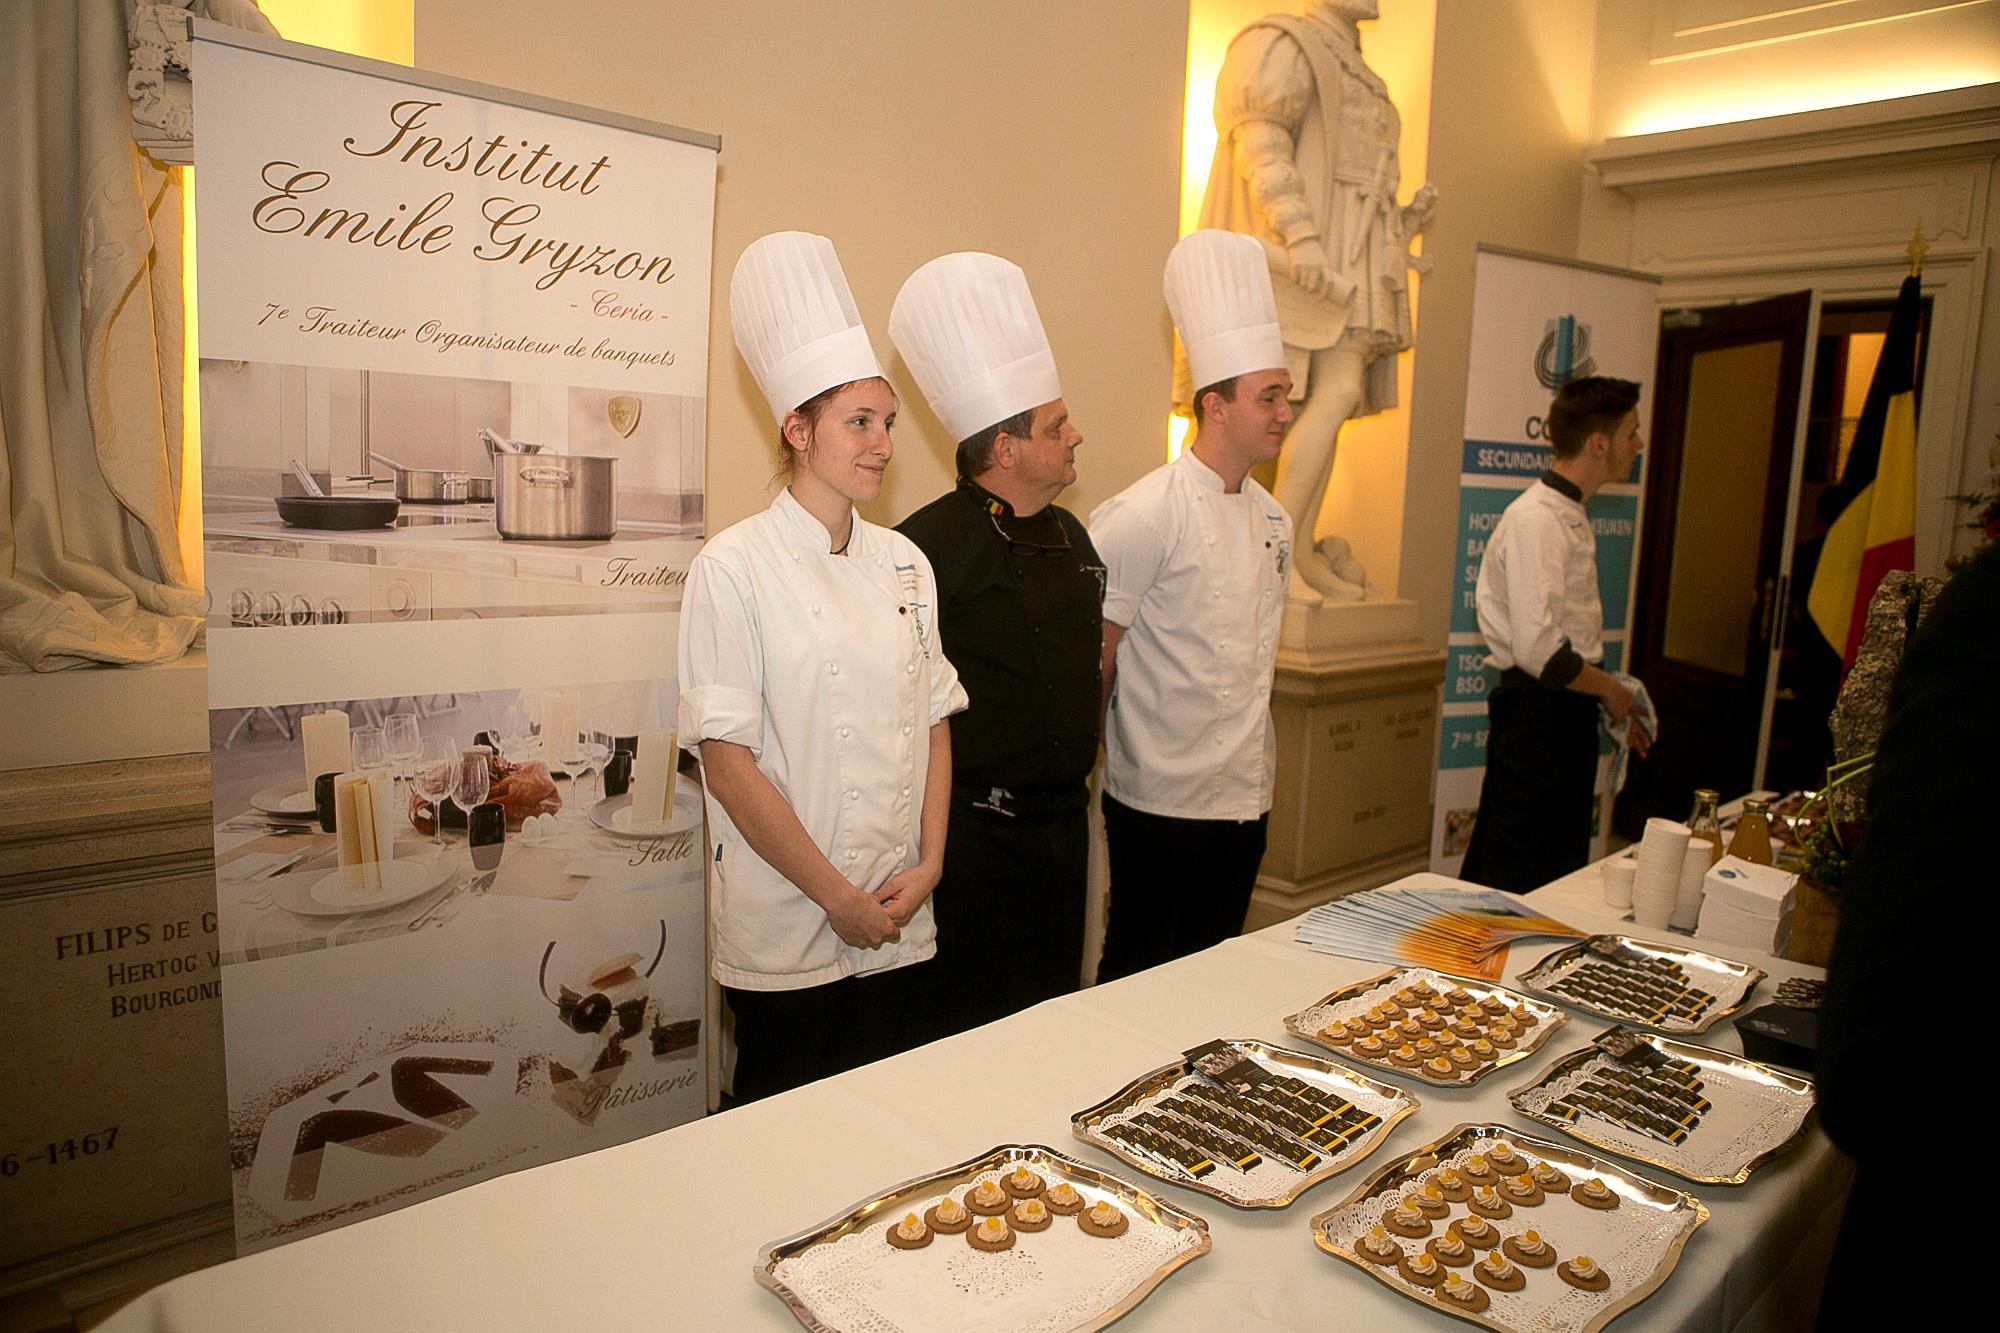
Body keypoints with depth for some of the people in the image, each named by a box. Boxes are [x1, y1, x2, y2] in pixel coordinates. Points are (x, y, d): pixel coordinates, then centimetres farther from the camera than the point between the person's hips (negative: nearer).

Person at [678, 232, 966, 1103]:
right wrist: (838, 898, -12)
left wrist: (927, 867, -1)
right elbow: (728, 760, -13)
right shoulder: (735, 567, -11)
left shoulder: (905, 565, 6)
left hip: (894, 923, 5)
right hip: (784, 927, -5)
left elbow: (934, 723, 10)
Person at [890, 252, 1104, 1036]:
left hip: (1064, 819, 8)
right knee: (969, 1027, 6)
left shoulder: (1069, 535, 8)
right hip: (975, 826, -7)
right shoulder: (931, 545, -18)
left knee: (1055, 1011, 19)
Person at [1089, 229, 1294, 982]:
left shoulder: (1272, 519, 8)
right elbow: (1092, 657, -14)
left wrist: (1257, 767, 17)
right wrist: (1086, 762, -6)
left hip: (1245, 799, 7)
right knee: (1140, 981, 6)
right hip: (1163, 801, -7)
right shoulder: (1145, 516, -17)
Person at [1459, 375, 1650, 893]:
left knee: (1564, 865, 17)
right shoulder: (1536, 519, -18)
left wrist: (1614, 701, 16)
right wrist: (1610, 689, -12)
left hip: (1567, 712, 11)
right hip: (1536, 713, -11)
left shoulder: (1570, 515, 15)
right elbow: (1537, 649, -26)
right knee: (1519, 884, -2)